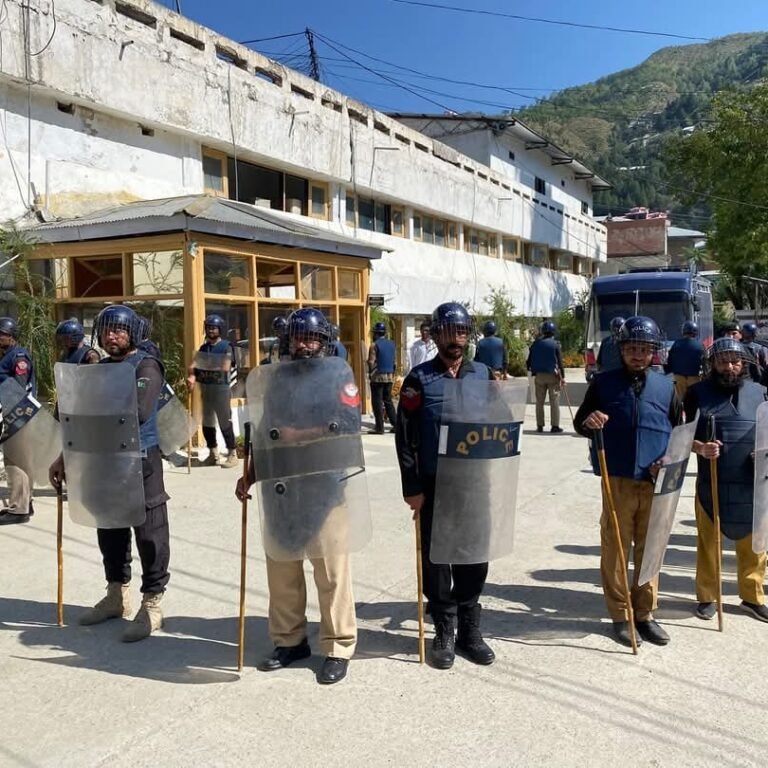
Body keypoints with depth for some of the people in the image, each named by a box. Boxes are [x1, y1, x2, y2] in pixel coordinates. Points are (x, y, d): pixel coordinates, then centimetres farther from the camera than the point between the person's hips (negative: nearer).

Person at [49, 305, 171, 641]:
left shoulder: (146, 367, -10)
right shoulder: (98, 369, 13)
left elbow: (138, 412, -25)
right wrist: (65, 458, 10)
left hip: (140, 461, -7)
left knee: (149, 534, 0)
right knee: (109, 530, 17)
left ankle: (151, 605, 10)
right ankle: (117, 595, 33)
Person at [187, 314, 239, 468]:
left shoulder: (226, 347, -5)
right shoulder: (203, 347, 14)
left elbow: (225, 368, -15)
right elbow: (195, 365, 3)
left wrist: (205, 369, -11)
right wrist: (192, 375, -18)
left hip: (221, 387, -7)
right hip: (205, 388, 7)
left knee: (225, 422, -4)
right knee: (207, 423, 11)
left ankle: (232, 454, 2)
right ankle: (213, 453, 22)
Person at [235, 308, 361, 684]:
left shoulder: (339, 374, -1)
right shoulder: (277, 376, 14)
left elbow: (348, 426, -13)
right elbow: (264, 430, 18)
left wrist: (299, 436, -16)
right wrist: (250, 474, 13)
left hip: (325, 487, -5)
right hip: (280, 486, 5)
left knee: (331, 571, 1)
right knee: (281, 567, 13)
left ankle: (338, 648, 13)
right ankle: (289, 640, 28)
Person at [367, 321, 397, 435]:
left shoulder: (375, 345, -11)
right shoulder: (392, 344, 8)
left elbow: (371, 362, -14)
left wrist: (370, 372, 0)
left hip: (378, 377, -6)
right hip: (390, 376, 6)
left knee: (377, 402, -1)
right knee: (388, 401, 15)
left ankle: (379, 427, -1)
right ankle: (395, 424, 12)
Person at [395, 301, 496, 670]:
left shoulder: (484, 374, 5)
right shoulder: (419, 378, -3)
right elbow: (405, 436, -6)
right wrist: (411, 487, -9)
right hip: (434, 485, -2)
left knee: (474, 558, 9)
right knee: (436, 560, 7)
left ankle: (470, 630, 25)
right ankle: (444, 632, 22)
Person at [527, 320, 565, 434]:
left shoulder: (535, 344, 3)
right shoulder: (555, 344, -6)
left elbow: (529, 361, 6)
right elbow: (560, 362, -7)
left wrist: (532, 369, 23)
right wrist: (562, 376, 0)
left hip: (539, 375, 3)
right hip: (553, 375, -3)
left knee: (539, 401, 9)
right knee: (554, 401, 2)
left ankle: (540, 426, 9)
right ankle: (555, 425, 0)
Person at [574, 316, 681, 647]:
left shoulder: (666, 386, 7)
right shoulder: (603, 383, 1)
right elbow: (579, 423, 6)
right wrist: (588, 422, -18)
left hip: (655, 483, 2)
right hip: (617, 480, -2)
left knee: (649, 548, 11)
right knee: (615, 548, 4)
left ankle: (644, 613, 24)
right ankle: (620, 616, 17)